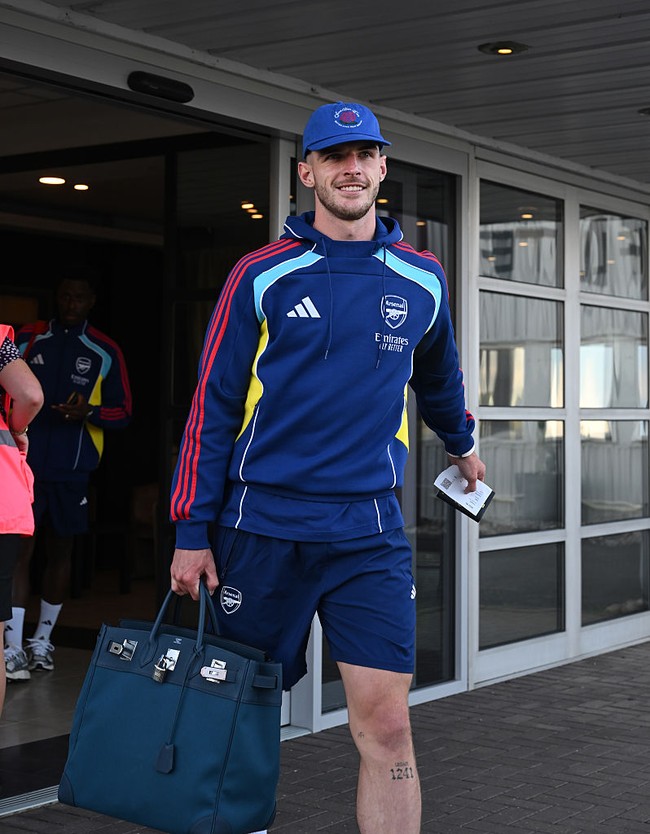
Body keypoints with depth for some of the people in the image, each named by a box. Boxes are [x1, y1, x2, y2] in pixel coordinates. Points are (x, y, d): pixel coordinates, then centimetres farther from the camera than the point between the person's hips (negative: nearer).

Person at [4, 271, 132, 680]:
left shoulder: (105, 352, 4)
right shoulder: (28, 339, 6)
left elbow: (123, 412, 5)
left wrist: (88, 412, -13)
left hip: (72, 469, 1)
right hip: (25, 462, -1)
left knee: (61, 551, 9)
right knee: (20, 550, -8)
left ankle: (43, 641, 22)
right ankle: (14, 648, -7)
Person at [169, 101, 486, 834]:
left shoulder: (421, 280, 8)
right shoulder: (262, 275, 0)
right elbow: (212, 404, 0)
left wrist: (461, 443, 43)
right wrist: (192, 530, -4)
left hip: (370, 531, 1)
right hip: (262, 523, -1)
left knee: (387, 724, -6)